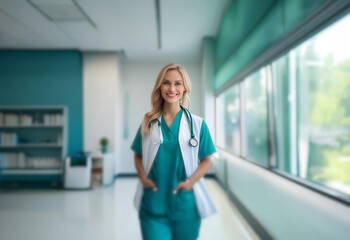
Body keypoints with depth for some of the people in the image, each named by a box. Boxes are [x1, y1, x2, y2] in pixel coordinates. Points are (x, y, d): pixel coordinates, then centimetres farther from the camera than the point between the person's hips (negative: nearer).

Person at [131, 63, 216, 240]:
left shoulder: (197, 124, 0)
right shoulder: (148, 123, 4)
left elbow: (206, 160, 3)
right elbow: (138, 155, 12)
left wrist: (191, 181, -12)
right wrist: (143, 178, -6)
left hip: (186, 207, 0)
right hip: (153, 207, 0)